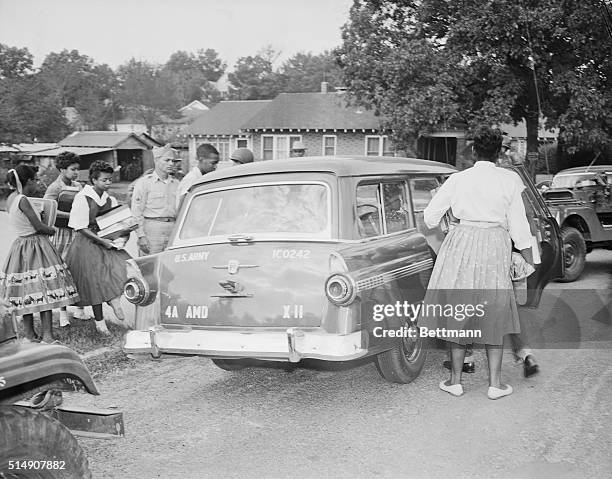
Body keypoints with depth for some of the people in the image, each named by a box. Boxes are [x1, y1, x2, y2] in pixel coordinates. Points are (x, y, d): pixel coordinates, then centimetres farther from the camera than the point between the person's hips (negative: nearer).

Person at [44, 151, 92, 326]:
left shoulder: (78, 186, 11)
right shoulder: (54, 188, -9)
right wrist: (71, 215, -26)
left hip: (78, 233, 6)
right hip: (61, 233, -6)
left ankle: (80, 309, 18)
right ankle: (62, 312, 9)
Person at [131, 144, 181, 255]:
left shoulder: (176, 183, 15)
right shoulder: (144, 182, 0)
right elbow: (136, 212, -4)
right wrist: (141, 236, -12)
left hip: (172, 229, 5)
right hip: (152, 230, -5)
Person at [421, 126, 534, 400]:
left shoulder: (457, 179, 1)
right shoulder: (508, 182, 1)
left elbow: (430, 217, 5)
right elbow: (519, 226, 2)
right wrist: (530, 263, 11)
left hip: (461, 243, 0)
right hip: (495, 246, 0)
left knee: (458, 312, 9)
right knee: (493, 314, 9)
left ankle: (455, 380, 14)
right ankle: (495, 384, 12)